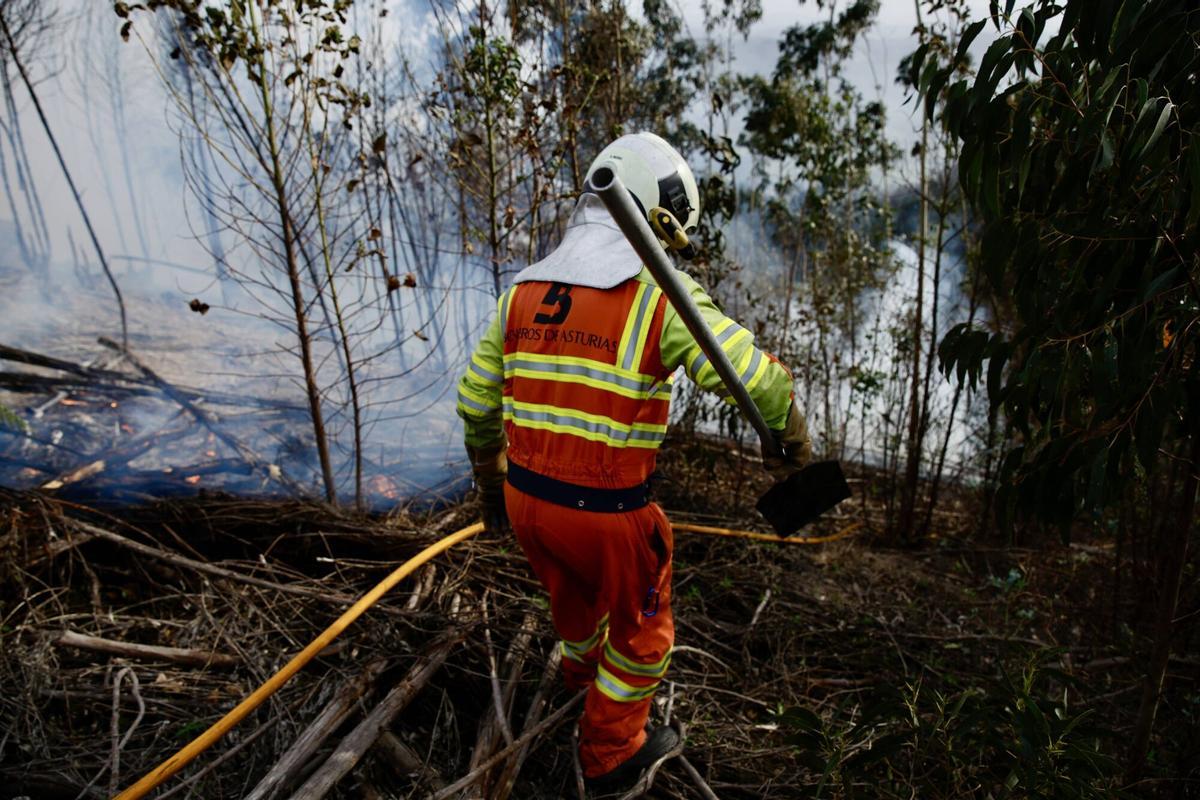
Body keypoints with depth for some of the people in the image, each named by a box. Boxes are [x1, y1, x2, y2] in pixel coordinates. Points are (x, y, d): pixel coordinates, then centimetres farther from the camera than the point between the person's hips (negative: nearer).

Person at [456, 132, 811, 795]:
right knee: (640, 623, 23)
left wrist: (489, 481, 24)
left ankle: (582, 669, 66)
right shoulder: (659, 294, -16)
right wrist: (793, 445, -3)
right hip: (607, 514, -6)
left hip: (525, 498, 6)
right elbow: (758, 379, -23)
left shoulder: (523, 291, 3)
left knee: (574, 594, 35)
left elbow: (476, 403, 9)